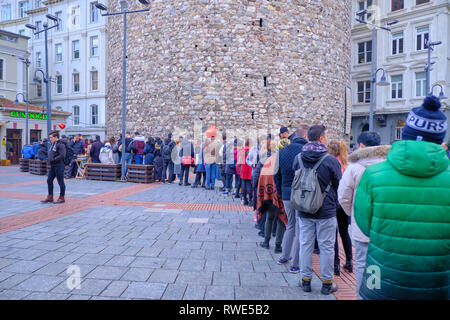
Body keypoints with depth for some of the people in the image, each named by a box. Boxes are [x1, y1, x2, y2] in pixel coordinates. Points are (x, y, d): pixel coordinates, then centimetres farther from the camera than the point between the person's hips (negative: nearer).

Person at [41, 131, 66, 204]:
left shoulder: (60, 144, -15)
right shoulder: (53, 144, 16)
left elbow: (62, 155, -24)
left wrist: (53, 159, -20)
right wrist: (49, 160, 9)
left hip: (59, 166, -10)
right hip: (52, 166, 10)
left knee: (60, 182, 0)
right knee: (49, 180, 11)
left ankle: (62, 198, 10)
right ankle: (50, 197, 19)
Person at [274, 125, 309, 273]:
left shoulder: (282, 151, 6)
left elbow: (277, 175, 10)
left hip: (286, 195, 6)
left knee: (290, 225, 23)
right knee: (300, 229, 6)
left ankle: (284, 256, 30)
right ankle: (295, 264, 13)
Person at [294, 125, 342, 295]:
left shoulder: (298, 159, -2)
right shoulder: (331, 160, -12)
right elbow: (338, 186, -2)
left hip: (304, 211, 3)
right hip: (326, 212, -3)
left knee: (305, 244, 12)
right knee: (326, 247, 9)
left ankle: (306, 280, 22)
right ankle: (327, 283, 20)